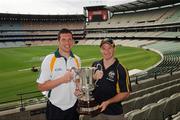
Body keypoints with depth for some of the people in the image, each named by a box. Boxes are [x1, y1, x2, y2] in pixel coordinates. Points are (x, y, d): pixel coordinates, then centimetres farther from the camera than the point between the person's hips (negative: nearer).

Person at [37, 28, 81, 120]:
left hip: (73, 106, 4)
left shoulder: (77, 59, 1)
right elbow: (41, 86, -15)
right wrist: (62, 79, -24)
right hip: (55, 109, -3)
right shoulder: (49, 59, -13)